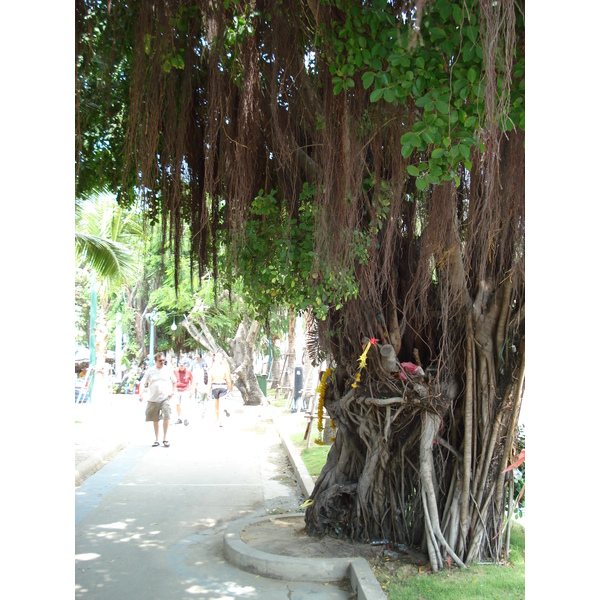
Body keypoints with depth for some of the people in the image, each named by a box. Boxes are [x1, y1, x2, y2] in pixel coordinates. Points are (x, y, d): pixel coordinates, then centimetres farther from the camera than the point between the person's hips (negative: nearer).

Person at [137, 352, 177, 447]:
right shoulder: (150, 370, 2)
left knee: (166, 417, -17)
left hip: (165, 398, -1)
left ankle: (165, 439, -7)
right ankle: (156, 440, 22)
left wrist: (173, 392, 2)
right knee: (155, 420, 10)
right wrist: (141, 394, -12)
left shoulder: (168, 369, 4)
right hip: (153, 399, 1)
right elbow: (143, 383, 2)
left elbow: (174, 382, 16)